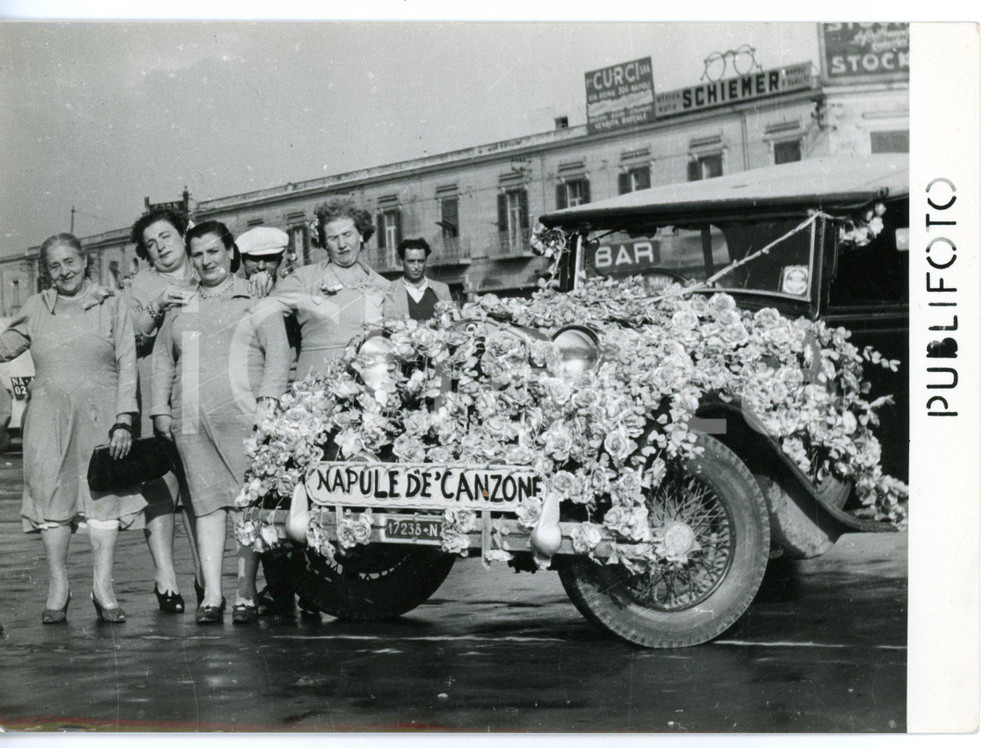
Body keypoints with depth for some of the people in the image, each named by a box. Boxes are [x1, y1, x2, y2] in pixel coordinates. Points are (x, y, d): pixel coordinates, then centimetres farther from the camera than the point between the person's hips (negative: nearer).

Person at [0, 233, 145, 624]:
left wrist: (123, 420, -5)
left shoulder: (110, 305, 7)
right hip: (49, 415, 2)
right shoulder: (36, 308, 13)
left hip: (100, 415, -2)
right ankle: (57, 588, 5)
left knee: (105, 493, -5)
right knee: (50, 494, -2)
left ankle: (103, 587, -1)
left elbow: (127, 364, 3)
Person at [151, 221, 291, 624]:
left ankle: (246, 592, -3)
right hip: (192, 421, 3)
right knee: (207, 501, -2)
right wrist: (161, 409, 15)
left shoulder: (256, 300, 11)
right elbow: (163, 360, 25)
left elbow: (278, 353, 4)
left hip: (244, 415, -3)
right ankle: (211, 594, -4)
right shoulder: (180, 308, 22)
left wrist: (268, 399, -8)